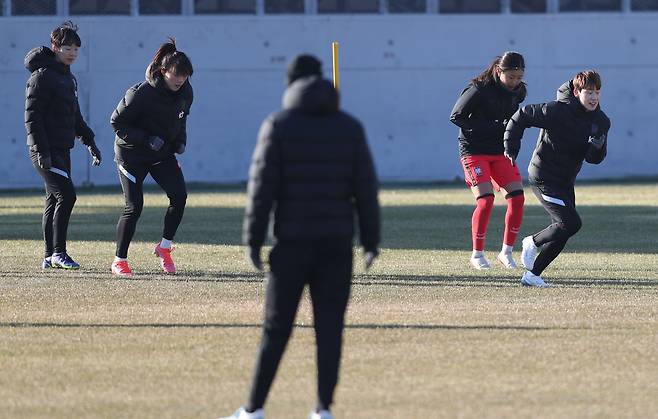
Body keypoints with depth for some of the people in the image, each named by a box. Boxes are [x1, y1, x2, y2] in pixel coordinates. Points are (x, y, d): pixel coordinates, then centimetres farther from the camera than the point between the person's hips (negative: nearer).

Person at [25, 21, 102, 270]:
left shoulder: (68, 77, 17)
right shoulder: (42, 76, -11)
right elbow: (32, 117, -16)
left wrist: (89, 141, 20)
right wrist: (42, 152, -22)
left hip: (62, 150, 9)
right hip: (46, 150, -9)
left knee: (54, 200, 10)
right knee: (66, 195, -16)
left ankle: (50, 257, 14)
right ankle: (58, 252, -13)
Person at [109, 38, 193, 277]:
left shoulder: (185, 93, -5)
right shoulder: (141, 94, -24)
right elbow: (117, 122, -17)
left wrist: (181, 140, -2)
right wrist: (146, 139, -24)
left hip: (163, 154, 5)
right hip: (132, 155, -5)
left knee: (179, 195, -12)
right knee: (134, 207, -9)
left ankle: (164, 248, 6)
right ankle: (119, 261, 3)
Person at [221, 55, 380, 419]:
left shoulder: (278, 126, -1)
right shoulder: (350, 128, 6)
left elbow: (263, 185, -6)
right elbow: (366, 187, 3)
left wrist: (253, 240, -3)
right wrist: (370, 241, 8)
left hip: (292, 242, -1)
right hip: (336, 243, 2)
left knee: (276, 328, 4)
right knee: (329, 328, 3)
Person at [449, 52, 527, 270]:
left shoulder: (517, 92, 3)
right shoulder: (479, 90, -16)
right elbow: (456, 117, -14)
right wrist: (491, 127, -21)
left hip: (500, 152, 6)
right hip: (474, 151, -6)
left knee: (517, 197, -9)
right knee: (485, 200, -17)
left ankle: (506, 252, 3)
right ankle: (477, 254, -2)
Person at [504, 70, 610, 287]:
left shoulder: (601, 121, 0)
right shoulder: (557, 111, -20)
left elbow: (594, 159, 2)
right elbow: (522, 116, -11)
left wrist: (598, 147, -21)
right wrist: (511, 149, -9)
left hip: (565, 182, 8)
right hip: (543, 178, -8)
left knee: (561, 233, 6)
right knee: (571, 223, -17)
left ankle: (532, 275, 18)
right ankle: (533, 242, 8)